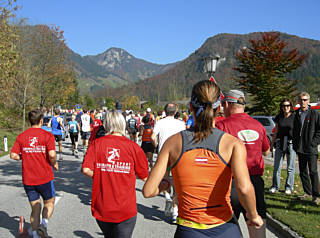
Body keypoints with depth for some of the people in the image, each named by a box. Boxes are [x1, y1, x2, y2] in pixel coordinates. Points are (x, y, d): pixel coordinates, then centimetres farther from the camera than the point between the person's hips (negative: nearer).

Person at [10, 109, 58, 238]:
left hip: (27, 179, 3)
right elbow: (52, 154, -19)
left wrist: (25, 157, 15)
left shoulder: (21, 136, 3)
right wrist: (54, 164, 0)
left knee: (35, 208, 15)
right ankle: (43, 225, -6)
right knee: (49, 203, 16)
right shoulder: (47, 135, -9)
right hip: (45, 178, -3)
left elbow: (13, 155, -2)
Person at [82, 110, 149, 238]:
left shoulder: (96, 143, -5)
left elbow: (86, 169, -10)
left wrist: (100, 177, 8)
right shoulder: (133, 146, -8)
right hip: (125, 210, -2)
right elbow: (144, 176, -3)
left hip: (101, 209, 3)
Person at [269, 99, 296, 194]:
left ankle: (289, 187, 18)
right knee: (277, 166, 2)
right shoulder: (278, 117, 7)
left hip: (291, 143, -2)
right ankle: (275, 186, 15)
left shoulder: (294, 117, -2)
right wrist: (272, 143, 12)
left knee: (290, 167, 5)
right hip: (280, 143, 3)